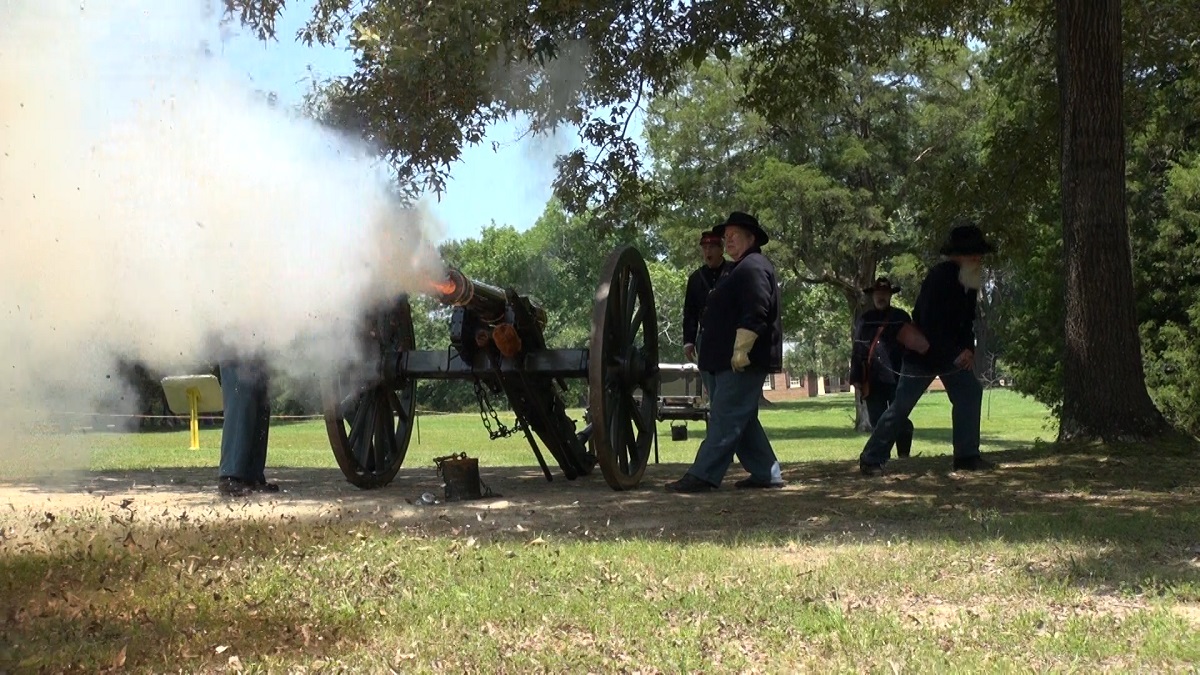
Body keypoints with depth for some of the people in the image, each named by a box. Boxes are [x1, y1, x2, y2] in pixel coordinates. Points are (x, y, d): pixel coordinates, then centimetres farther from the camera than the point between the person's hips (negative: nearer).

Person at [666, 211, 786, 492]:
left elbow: (755, 314, -22)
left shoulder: (753, 267, -11)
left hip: (743, 361, -11)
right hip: (732, 360, 11)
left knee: (726, 418, -11)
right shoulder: (740, 269, 22)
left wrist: (741, 351, -27)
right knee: (743, 419, 12)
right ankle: (766, 473, 15)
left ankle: (703, 476, -13)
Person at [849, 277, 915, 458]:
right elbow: (857, 350, 8)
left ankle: (904, 456, 4)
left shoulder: (902, 317, 4)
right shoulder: (864, 320, 10)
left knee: (900, 420, -2)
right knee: (877, 421, 4)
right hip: (873, 380, 2)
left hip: (897, 377, -2)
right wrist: (856, 377, 1)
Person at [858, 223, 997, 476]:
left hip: (954, 354, 8)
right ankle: (871, 459, -1)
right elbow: (930, 324, -28)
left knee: (969, 393, -5)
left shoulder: (969, 284, 3)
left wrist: (968, 349, -4)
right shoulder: (939, 278, -23)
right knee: (901, 405, -7)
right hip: (923, 353, -8)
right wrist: (956, 354, -24)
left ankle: (967, 456, 0)